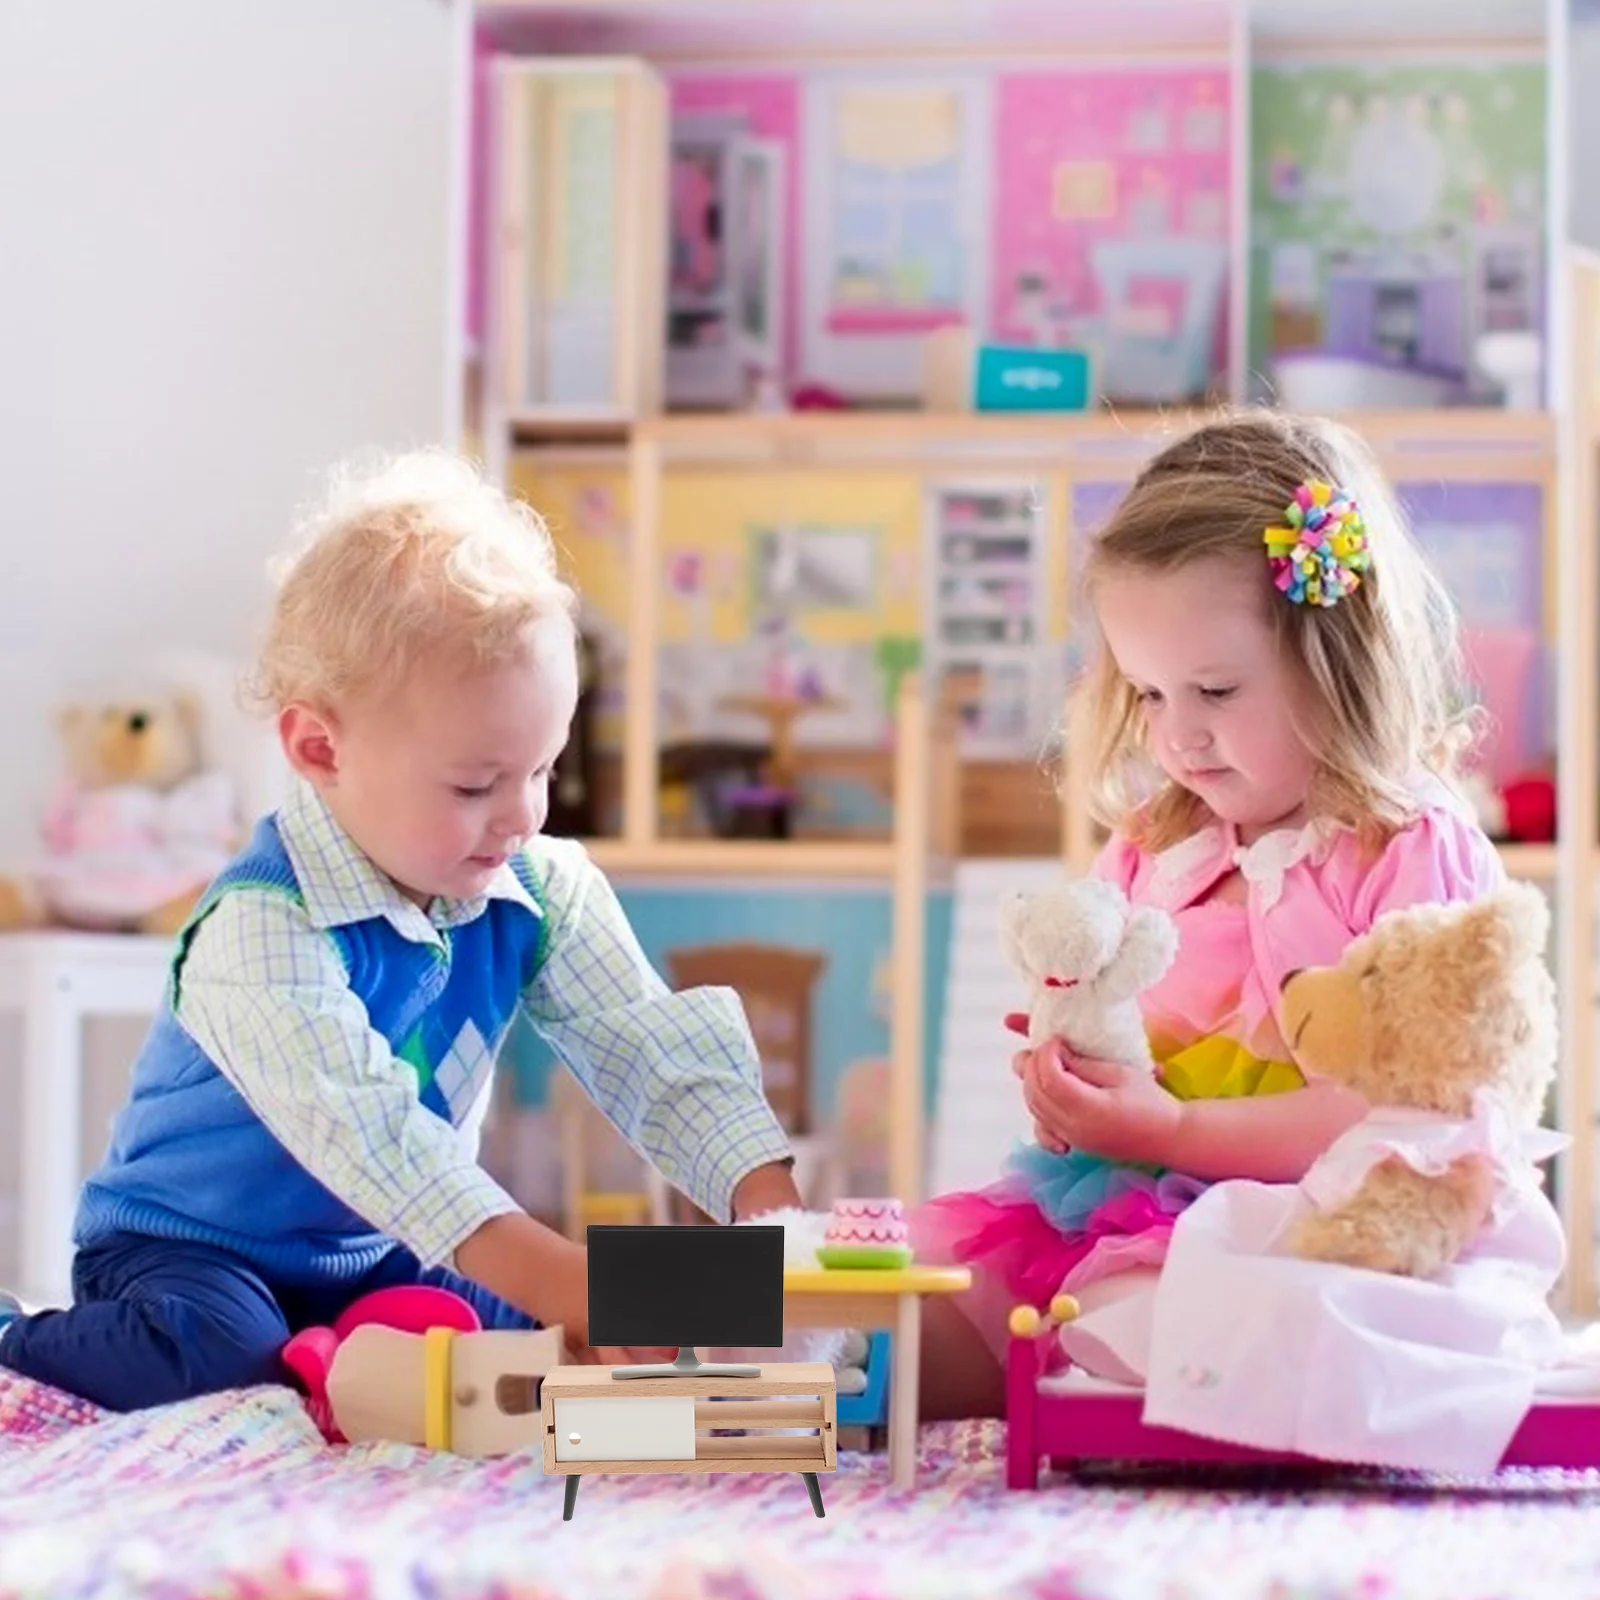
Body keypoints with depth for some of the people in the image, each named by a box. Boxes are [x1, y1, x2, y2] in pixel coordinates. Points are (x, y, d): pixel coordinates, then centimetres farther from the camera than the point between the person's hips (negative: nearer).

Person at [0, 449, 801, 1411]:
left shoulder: (544, 892, -6)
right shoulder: (260, 932, -28)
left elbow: (658, 1055, -10)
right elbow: (364, 1131, -40)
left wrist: (768, 1203, -29)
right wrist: (555, 1278, -51)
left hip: (377, 1259, 6)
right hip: (189, 1256, -6)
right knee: (216, 1354, -34)